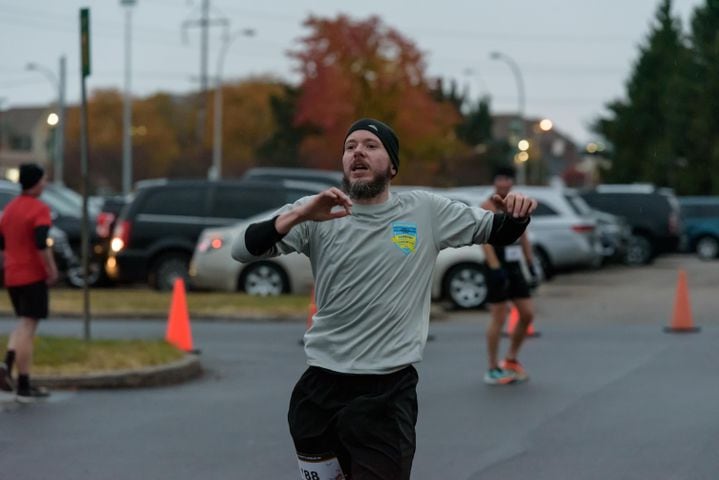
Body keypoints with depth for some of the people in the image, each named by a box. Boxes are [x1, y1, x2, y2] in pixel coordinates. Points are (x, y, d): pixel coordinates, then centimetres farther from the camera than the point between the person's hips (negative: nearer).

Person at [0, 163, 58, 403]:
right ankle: (23, 387, -2)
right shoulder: (39, 209, -12)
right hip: (33, 275, -7)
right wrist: (51, 269, -14)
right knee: (28, 327, -3)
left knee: (24, 324, 19)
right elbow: (41, 244, -22)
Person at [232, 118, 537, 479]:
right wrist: (299, 215, -25)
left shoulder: (425, 211, 4)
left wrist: (516, 214, -11)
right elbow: (242, 250, -8)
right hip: (321, 388, 1)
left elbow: (498, 231, 13)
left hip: (388, 393, -1)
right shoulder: (317, 214, 1)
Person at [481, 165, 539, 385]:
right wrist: (495, 268, -28)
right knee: (498, 318, -5)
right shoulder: (488, 207, -9)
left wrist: (531, 266, 15)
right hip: (498, 268, -7)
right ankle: (493, 370, 4)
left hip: (515, 267, 7)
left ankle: (511, 360, 20)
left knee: (527, 314, 4)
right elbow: (485, 240, -19)